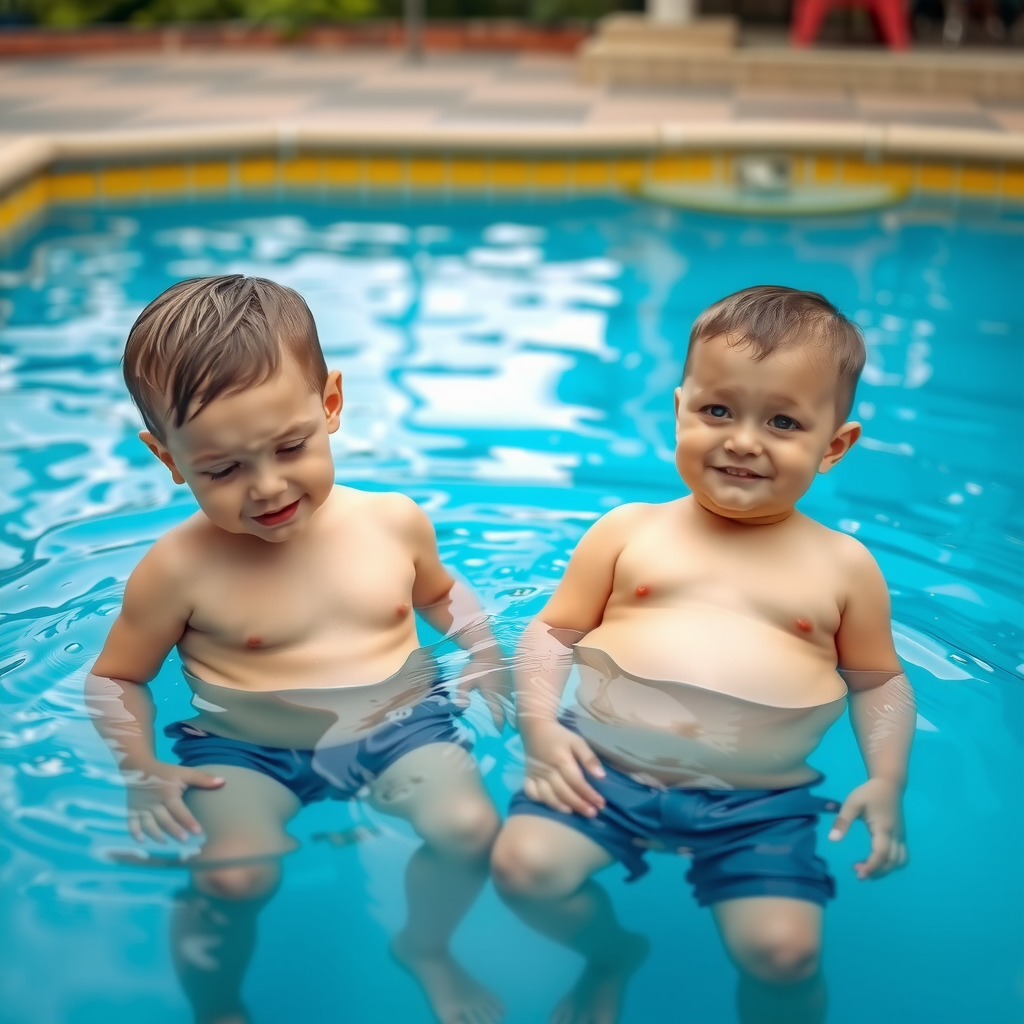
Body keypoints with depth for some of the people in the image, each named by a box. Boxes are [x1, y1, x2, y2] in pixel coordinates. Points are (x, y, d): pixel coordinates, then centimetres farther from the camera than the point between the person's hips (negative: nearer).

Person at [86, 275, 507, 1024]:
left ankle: (427, 949, 14)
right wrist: (140, 770, -14)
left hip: (399, 724, 2)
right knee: (232, 874, -27)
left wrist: (487, 661, 4)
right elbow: (116, 679, 1)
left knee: (469, 827, -21)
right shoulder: (179, 569, -12)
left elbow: (442, 593, 20)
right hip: (245, 749, -2)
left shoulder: (396, 523, -2)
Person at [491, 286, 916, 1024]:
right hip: (604, 767, 1)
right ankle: (611, 955, 15)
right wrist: (539, 722, -8)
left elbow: (879, 681, 15)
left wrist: (887, 780, -1)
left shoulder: (843, 566, 6)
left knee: (783, 950, -21)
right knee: (523, 866, -18)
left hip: (759, 803, -1)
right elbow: (554, 631, 8)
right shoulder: (629, 532, 5)